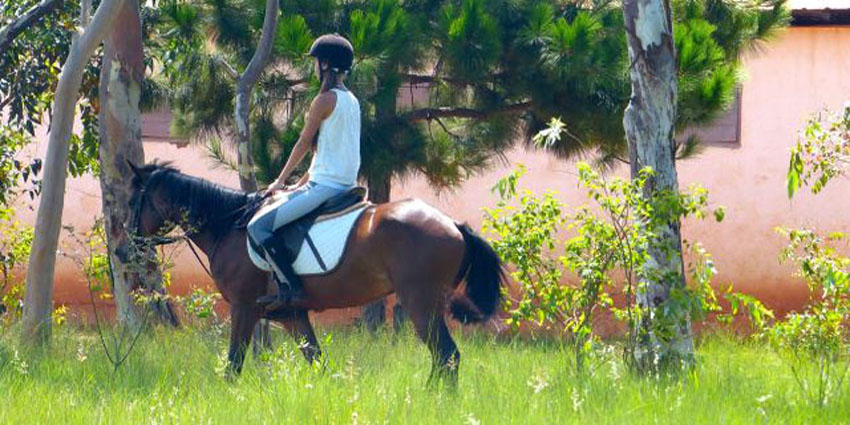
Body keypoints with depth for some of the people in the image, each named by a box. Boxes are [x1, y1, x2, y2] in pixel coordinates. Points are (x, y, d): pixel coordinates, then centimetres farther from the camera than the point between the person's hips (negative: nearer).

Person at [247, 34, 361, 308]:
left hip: (325, 186, -10)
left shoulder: (326, 100, -12)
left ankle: (290, 287, -18)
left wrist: (280, 181, 7)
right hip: (345, 183, 10)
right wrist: (300, 185, 24)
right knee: (285, 203, 28)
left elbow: (304, 144, -6)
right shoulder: (352, 101, 15)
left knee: (258, 226, -12)